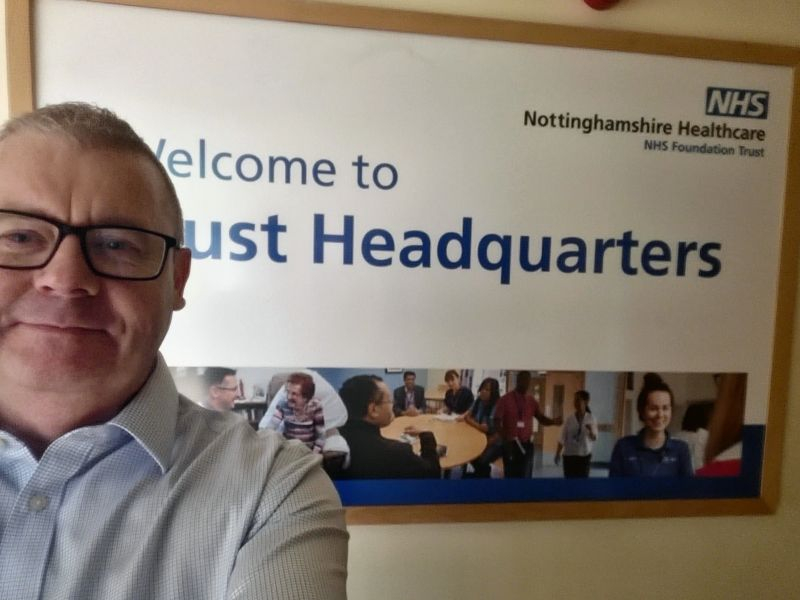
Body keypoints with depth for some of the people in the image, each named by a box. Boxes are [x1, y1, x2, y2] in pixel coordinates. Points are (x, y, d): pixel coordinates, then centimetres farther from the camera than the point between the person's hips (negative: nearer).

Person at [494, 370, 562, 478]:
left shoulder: (532, 401, 7)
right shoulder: (505, 399, -4)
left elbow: (542, 418, 6)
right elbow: (497, 421, -7)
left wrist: (554, 421, -15)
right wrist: (505, 438, -21)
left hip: (527, 445, 3)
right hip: (510, 445, -3)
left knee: (525, 476, 4)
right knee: (510, 476, 2)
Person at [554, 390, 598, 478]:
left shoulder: (591, 419, -4)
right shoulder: (569, 419, -2)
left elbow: (594, 439, -3)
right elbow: (562, 438, 0)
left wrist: (591, 431, -25)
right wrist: (558, 453, -5)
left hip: (584, 455, -1)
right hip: (569, 455, 1)